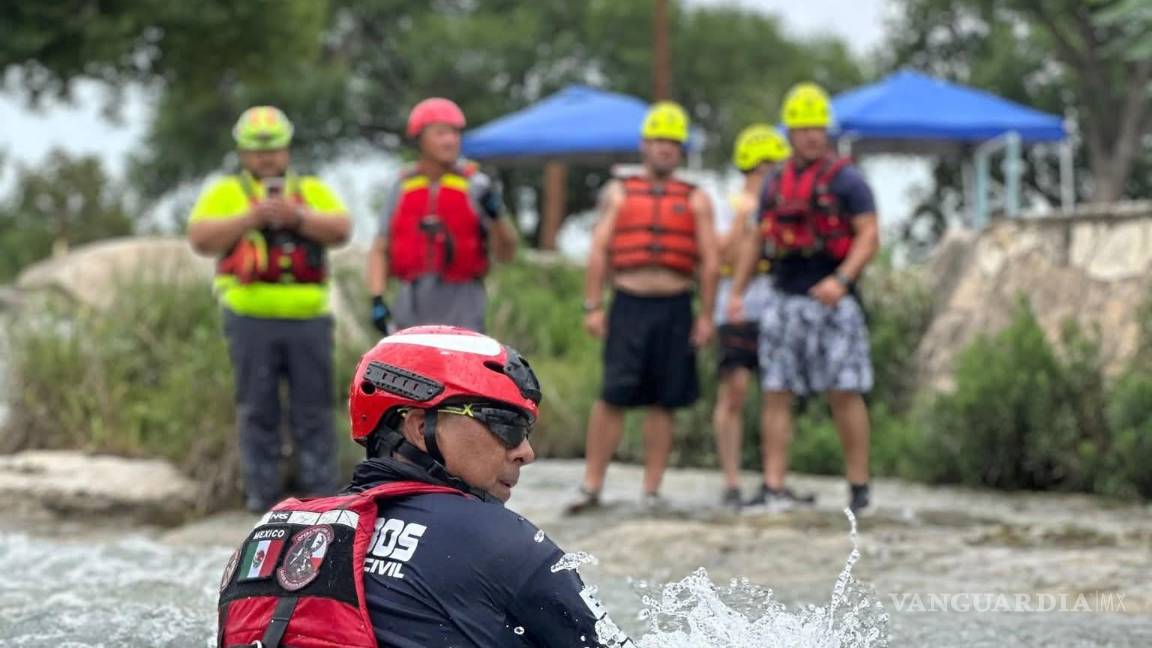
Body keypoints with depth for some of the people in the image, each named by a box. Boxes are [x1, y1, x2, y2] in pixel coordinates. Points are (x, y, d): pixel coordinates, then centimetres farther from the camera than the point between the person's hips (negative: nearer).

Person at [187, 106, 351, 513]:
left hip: (308, 317, 1)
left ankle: (320, 491, 4)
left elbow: (341, 230, 2)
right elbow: (200, 239, -2)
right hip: (252, 321, -1)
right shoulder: (225, 193, 10)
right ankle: (261, 492, 5)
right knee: (258, 411, 1)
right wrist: (249, 218, -12)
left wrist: (298, 217, -12)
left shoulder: (313, 191, 16)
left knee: (313, 410, 1)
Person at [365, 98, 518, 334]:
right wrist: (377, 300, -1)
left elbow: (506, 252, -3)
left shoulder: (475, 185, 1)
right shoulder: (402, 188, 9)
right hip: (413, 304, 3)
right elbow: (380, 250, 11)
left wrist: (496, 215, -21)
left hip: (461, 308, -3)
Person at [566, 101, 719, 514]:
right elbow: (599, 252, 7)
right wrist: (593, 306, -2)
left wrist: (706, 314, -2)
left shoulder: (696, 200, 11)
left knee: (663, 402, 3)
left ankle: (651, 490, 9)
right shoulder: (618, 194, 12)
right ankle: (592, 486, -2)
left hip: (675, 308, 1)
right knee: (611, 397, -6)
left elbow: (708, 261, 6)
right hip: (628, 305, -1)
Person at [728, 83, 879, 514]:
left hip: (830, 301, -5)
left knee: (845, 393, -6)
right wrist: (737, 291, 12)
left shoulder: (845, 179, -2)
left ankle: (858, 487, 0)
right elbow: (756, 241, 21)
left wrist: (842, 279, -23)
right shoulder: (776, 184, 15)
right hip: (784, 301, 5)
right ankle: (774, 488, 2)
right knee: (775, 393, 1)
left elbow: (869, 236, -9)